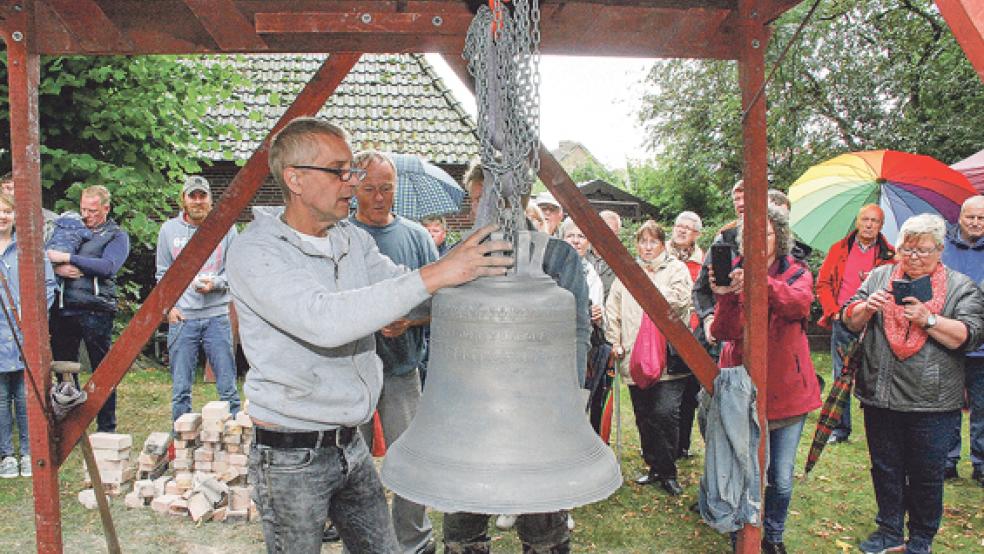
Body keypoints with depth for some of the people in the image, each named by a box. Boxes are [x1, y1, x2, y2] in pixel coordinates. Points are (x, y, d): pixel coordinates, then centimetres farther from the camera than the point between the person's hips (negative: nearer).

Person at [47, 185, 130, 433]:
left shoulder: (116, 235, 5)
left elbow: (108, 266, -12)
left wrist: (67, 258, -15)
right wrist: (57, 268, -9)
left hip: (95, 311, -4)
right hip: (63, 309, 4)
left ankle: (106, 428, 12)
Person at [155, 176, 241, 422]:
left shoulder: (225, 227, 3)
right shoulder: (169, 229, 8)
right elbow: (162, 275, 13)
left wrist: (215, 284, -13)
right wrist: (169, 307, 1)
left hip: (217, 315, -1)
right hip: (181, 317, 1)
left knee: (227, 384, 3)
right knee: (180, 388, 7)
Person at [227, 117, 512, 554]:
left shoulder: (353, 239, 6)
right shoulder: (254, 252, -19)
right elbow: (325, 320, -33)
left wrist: (470, 265, -17)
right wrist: (432, 276, -34)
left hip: (351, 446, 6)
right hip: (290, 456, -6)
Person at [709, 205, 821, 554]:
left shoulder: (797, 274, 2)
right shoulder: (735, 274, 2)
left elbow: (800, 303, -24)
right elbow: (724, 332, -11)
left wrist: (760, 283, -42)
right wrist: (725, 297, -30)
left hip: (787, 389, 1)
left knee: (782, 480, 8)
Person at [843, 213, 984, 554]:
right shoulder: (879, 277, 9)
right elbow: (850, 321, 6)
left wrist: (927, 319, -20)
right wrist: (867, 308, -14)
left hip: (932, 402, -2)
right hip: (880, 397, 2)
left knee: (927, 475, 9)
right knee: (885, 469, 13)